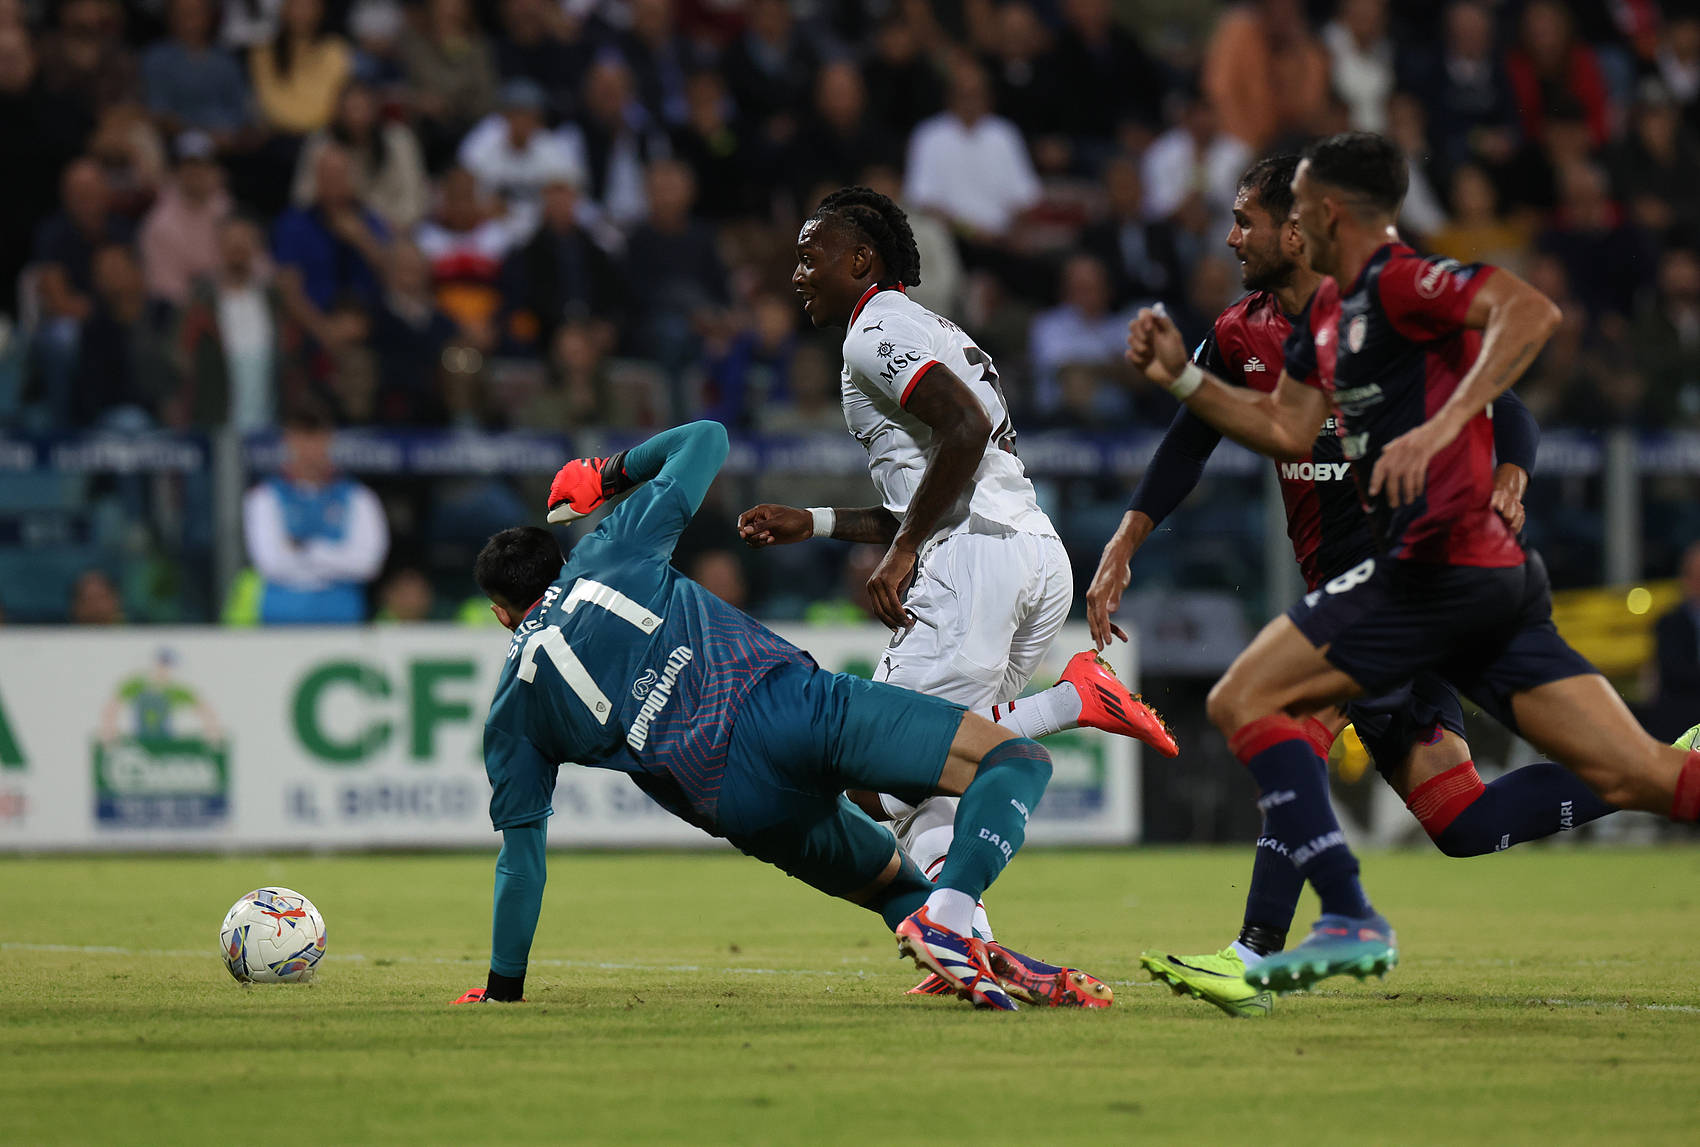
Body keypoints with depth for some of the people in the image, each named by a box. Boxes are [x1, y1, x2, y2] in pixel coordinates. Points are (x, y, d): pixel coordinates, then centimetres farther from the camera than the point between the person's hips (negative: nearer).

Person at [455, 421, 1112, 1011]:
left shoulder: (510, 716, 20)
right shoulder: (608, 552, 20)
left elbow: (520, 861, 17)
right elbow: (706, 439, 30)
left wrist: (502, 990, 27)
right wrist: (616, 474, 47)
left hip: (733, 803, 2)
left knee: (890, 880, 26)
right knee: (1019, 762, -2)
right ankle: (946, 919, -28)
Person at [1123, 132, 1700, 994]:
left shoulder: (1400, 282, -9)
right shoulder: (1328, 312, 20)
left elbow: (1531, 312, -24)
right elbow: (1288, 431, 26)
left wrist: (1441, 427, -31)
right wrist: (1181, 376, 21)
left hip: (1439, 563, -10)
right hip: (1495, 577, 10)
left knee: (1243, 701, -4)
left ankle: (1350, 922, -9)